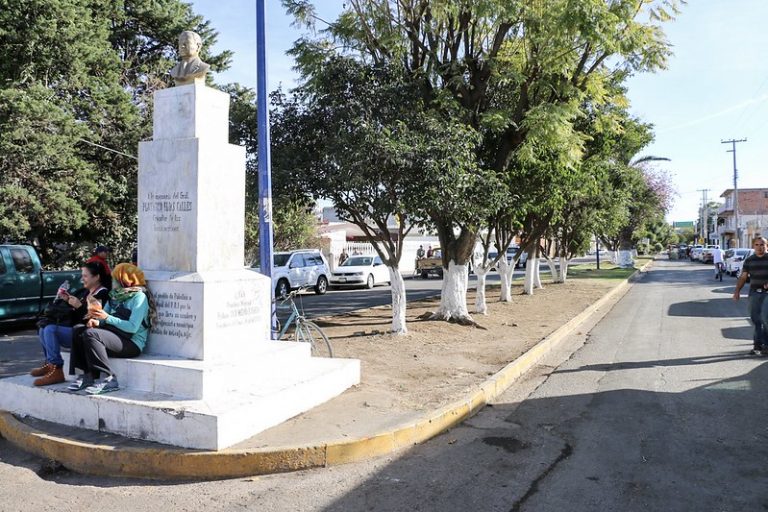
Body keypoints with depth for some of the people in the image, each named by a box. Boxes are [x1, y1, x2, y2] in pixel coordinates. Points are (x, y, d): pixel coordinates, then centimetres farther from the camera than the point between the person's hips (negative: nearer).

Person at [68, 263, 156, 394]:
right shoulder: (116, 295, 17)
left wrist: (107, 318, -17)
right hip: (115, 337, 8)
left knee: (91, 334, -25)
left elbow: (132, 327, -17)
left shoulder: (139, 296, -7)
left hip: (132, 344, -8)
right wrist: (96, 321, -7)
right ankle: (88, 375, -10)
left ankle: (110, 378, -22)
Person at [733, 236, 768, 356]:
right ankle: (758, 345, 13)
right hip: (754, 292, 3)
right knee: (755, 319, 5)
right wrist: (737, 290, 0)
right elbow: (743, 277, 10)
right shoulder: (749, 261, 10)